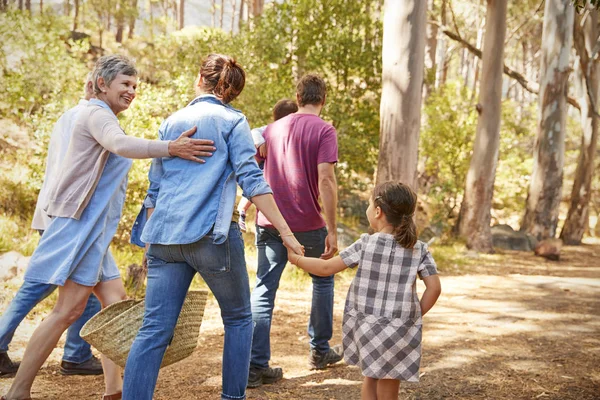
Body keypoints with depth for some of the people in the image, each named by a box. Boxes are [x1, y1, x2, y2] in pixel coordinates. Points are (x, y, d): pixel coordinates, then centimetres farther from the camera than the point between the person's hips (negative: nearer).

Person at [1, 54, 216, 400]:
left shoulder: (105, 119, 23)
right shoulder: (97, 114, -10)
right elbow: (122, 144, -32)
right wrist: (170, 148, -44)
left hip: (96, 229, 10)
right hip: (82, 224, -10)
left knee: (117, 303, 6)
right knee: (70, 309, -12)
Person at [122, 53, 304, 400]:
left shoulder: (171, 123, 19)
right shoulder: (233, 121, 3)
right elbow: (251, 180, -8)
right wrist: (286, 232, -9)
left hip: (165, 236, 4)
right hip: (211, 235, -4)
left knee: (155, 330, 1)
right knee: (238, 318, 15)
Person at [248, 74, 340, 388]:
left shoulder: (273, 128, 11)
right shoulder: (324, 131, -6)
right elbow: (325, 179, -16)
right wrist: (332, 231, -15)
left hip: (269, 222, 3)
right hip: (307, 223, -3)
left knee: (264, 289, 3)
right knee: (323, 279, 20)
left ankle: (256, 366, -4)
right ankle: (319, 350, 29)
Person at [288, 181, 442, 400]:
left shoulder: (365, 244, -5)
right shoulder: (419, 249, -2)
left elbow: (326, 268, -3)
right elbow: (434, 287, -7)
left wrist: (295, 258, 11)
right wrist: (414, 315, 5)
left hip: (366, 327, 0)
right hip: (401, 330, 0)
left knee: (370, 378, 21)